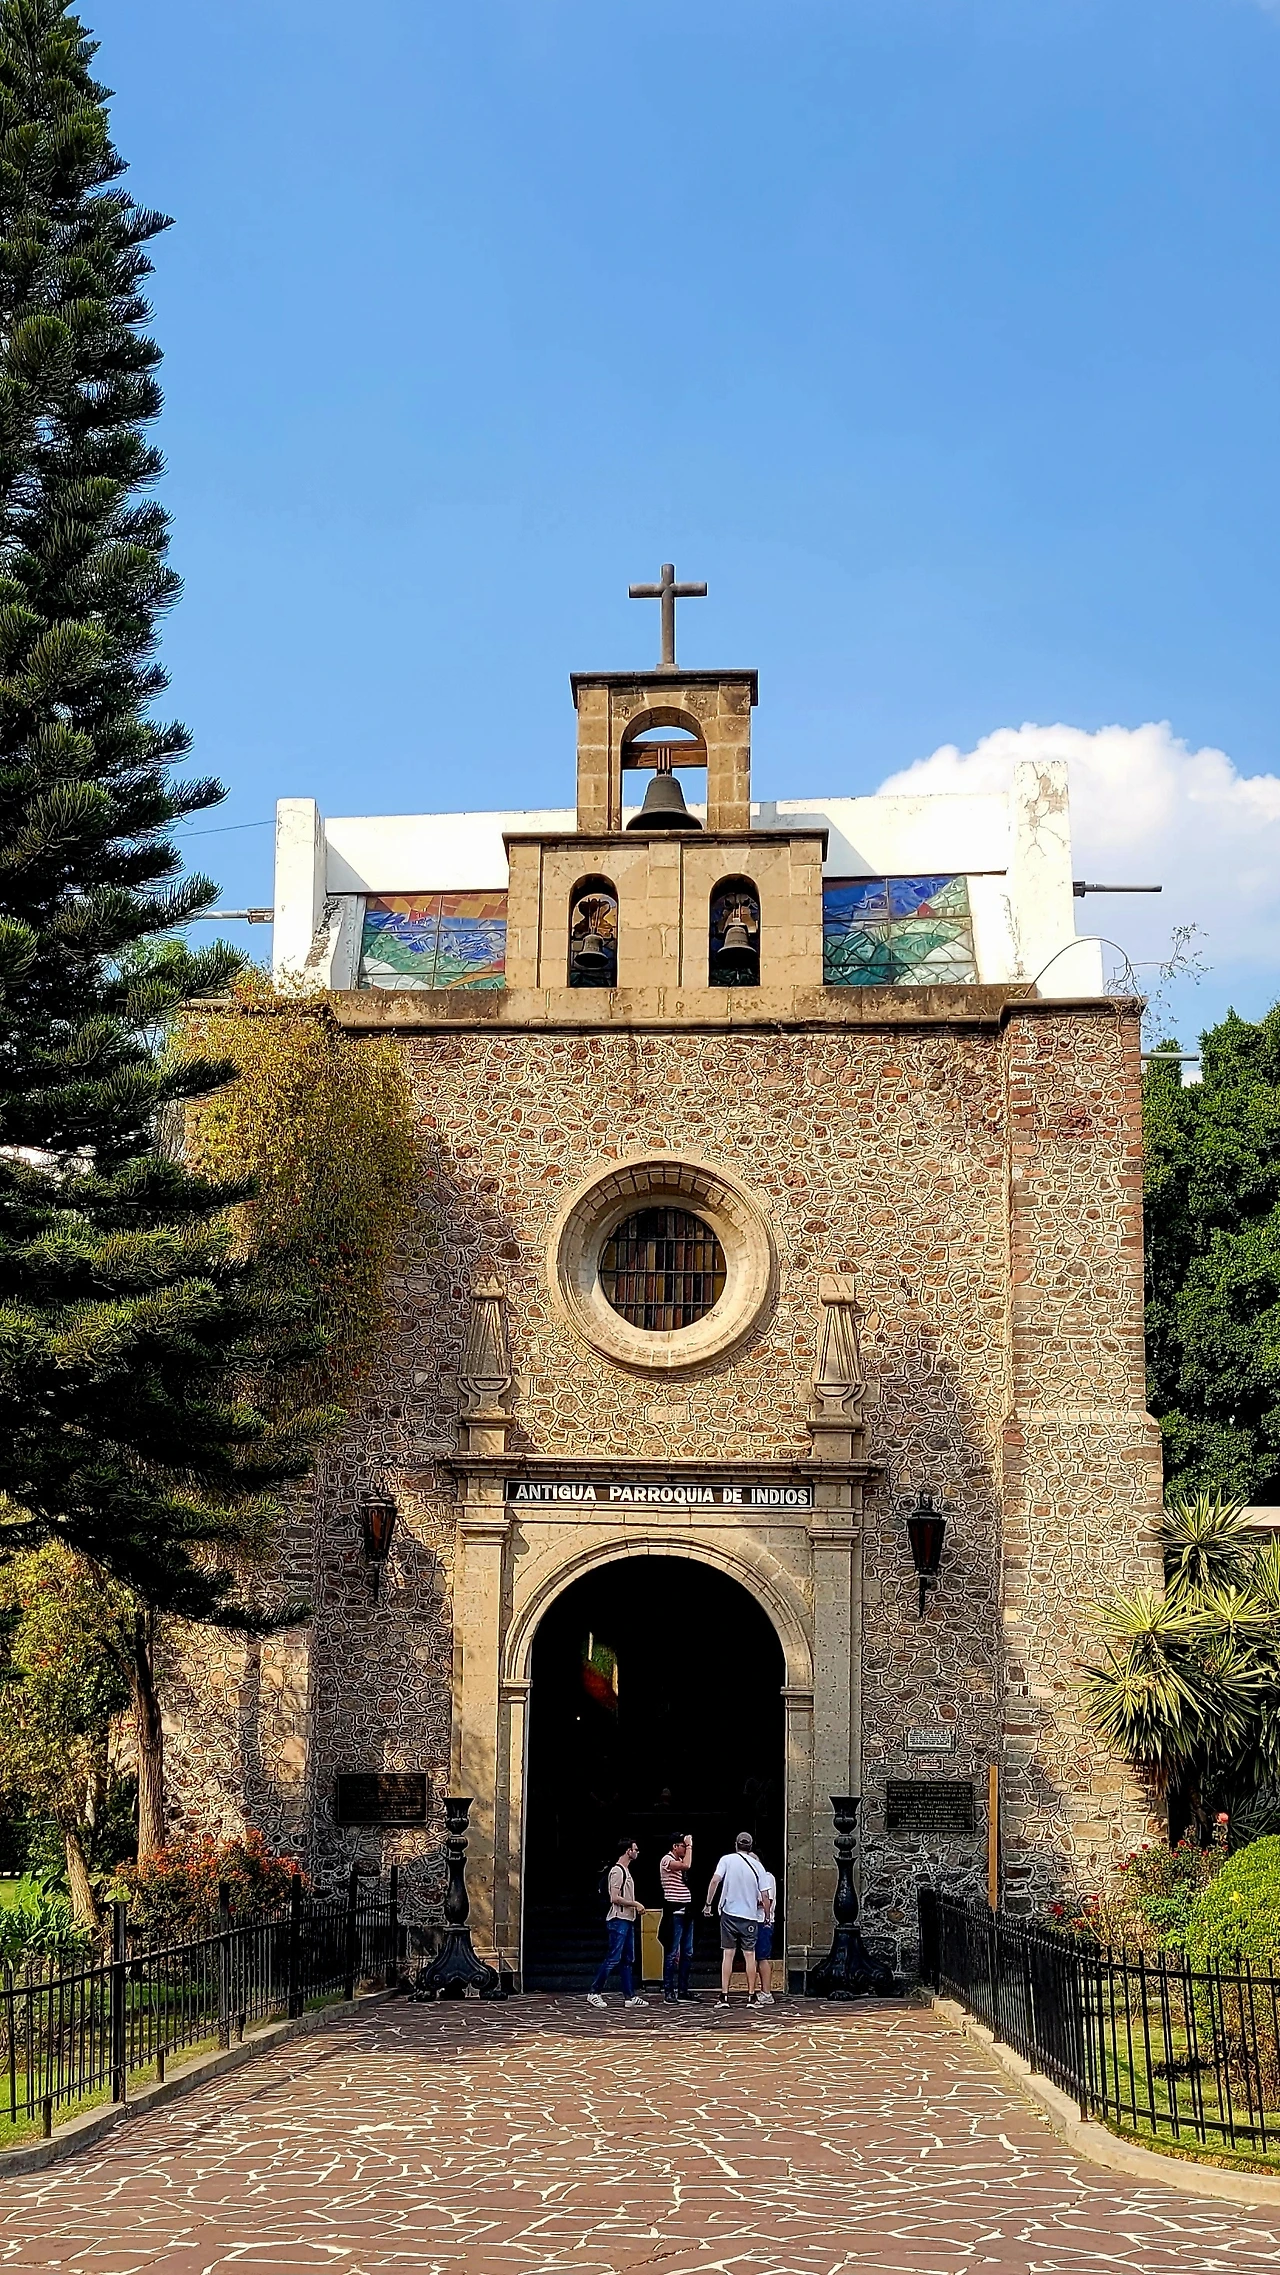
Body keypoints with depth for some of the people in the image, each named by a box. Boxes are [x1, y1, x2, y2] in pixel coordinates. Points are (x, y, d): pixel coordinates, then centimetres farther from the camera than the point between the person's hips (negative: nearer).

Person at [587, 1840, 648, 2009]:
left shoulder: (626, 1871, 18)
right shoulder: (617, 1871, -13)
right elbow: (615, 1898, -19)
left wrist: (636, 1907, 10)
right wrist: (635, 1904, -14)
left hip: (627, 1920, 10)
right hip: (618, 1920, -10)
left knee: (628, 1960, 9)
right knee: (613, 1958, -9)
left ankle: (630, 1996, 11)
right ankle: (594, 1993, -3)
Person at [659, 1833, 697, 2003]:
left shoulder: (680, 1860, 17)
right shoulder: (667, 1860, -10)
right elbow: (686, 1866, -25)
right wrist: (689, 1846, -17)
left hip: (686, 1912, 9)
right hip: (674, 1912, -9)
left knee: (687, 1953, 11)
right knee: (672, 1953, -7)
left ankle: (683, 1989, 17)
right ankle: (668, 1991, -4)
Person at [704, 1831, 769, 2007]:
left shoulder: (727, 1860, -1)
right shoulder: (756, 1865, 4)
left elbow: (715, 1880, -13)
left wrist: (708, 1904, -5)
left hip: (729, 1913, -1)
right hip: (750, 1916, 1)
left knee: (728, 1955, 2)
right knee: (750, 1956, 5)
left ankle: (724, 1997, 0)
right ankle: (751, 1997, 6)